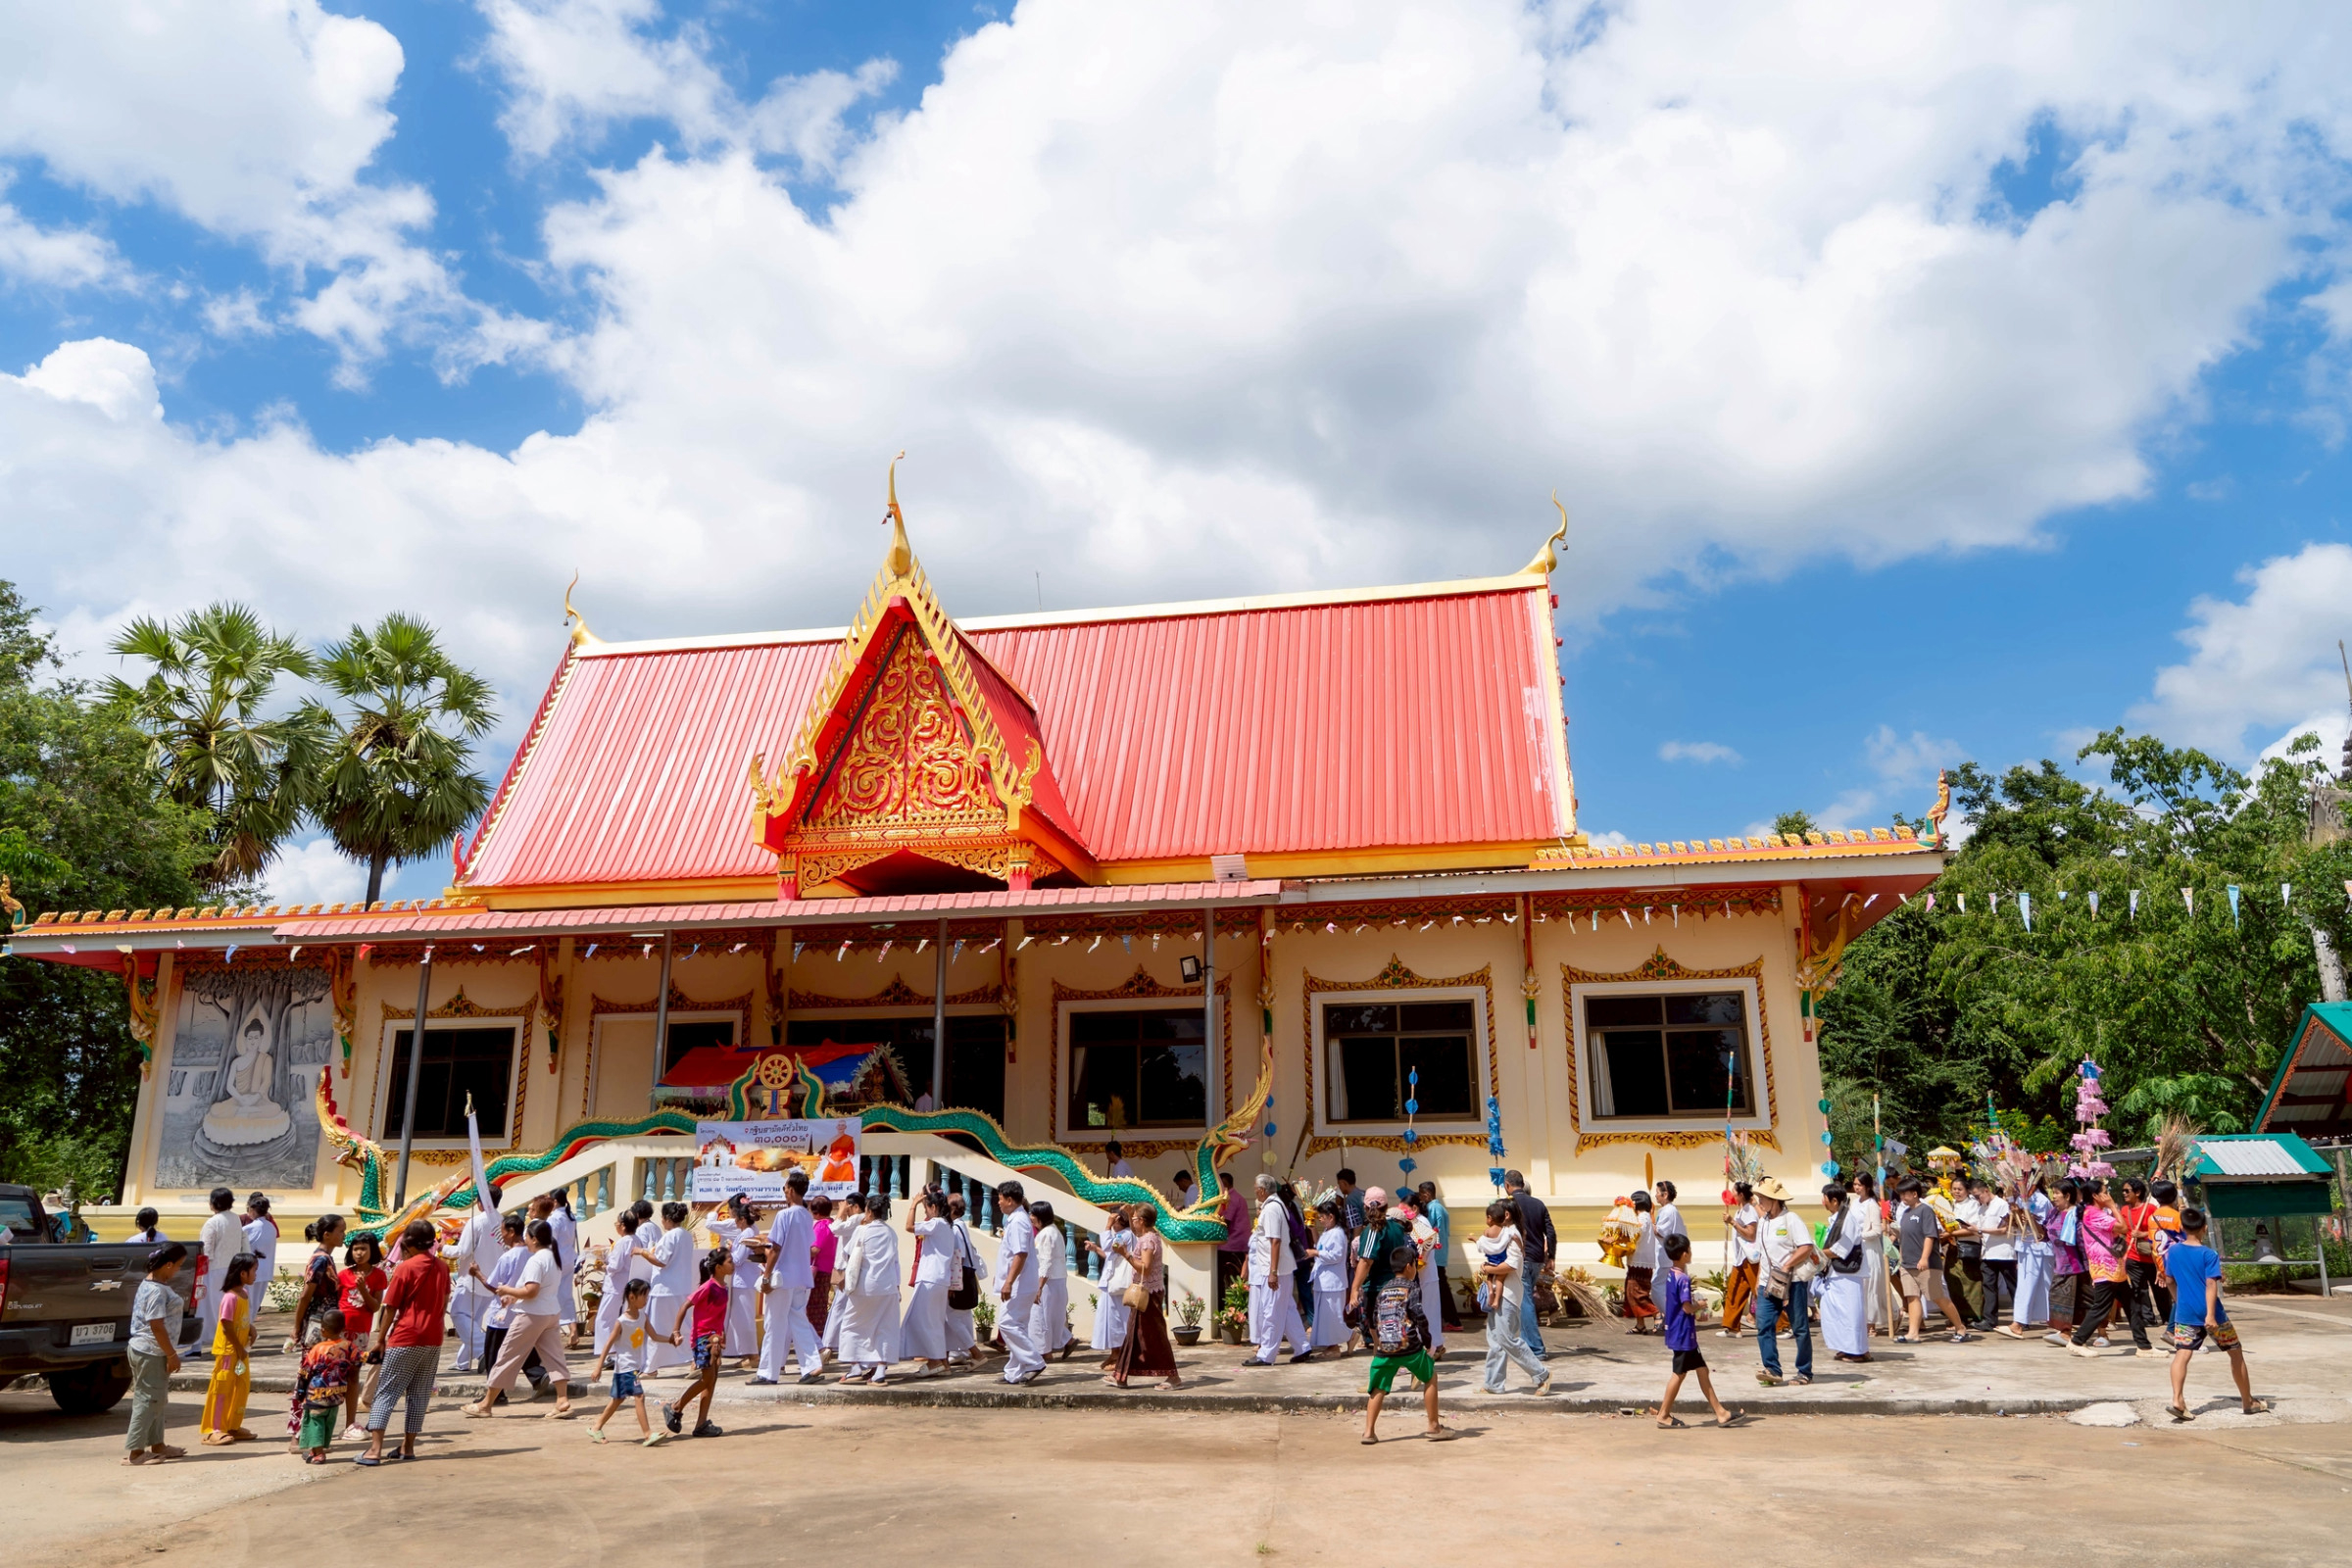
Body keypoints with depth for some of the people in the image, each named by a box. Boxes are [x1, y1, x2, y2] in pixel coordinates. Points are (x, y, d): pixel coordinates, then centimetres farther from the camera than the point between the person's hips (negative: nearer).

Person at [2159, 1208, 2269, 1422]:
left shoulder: (2172, 1251, 4)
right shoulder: (2209, 1255, -10)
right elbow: (2211, 1285, -19)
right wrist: (2210, 1315, -25)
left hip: (2185, 1313, 3)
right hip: (2210, 1314, -3)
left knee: (2182, 1354, -7)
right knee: (2236, 1352, 18)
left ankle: (2177, 1400, -26)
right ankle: (2248, 1402, 29)